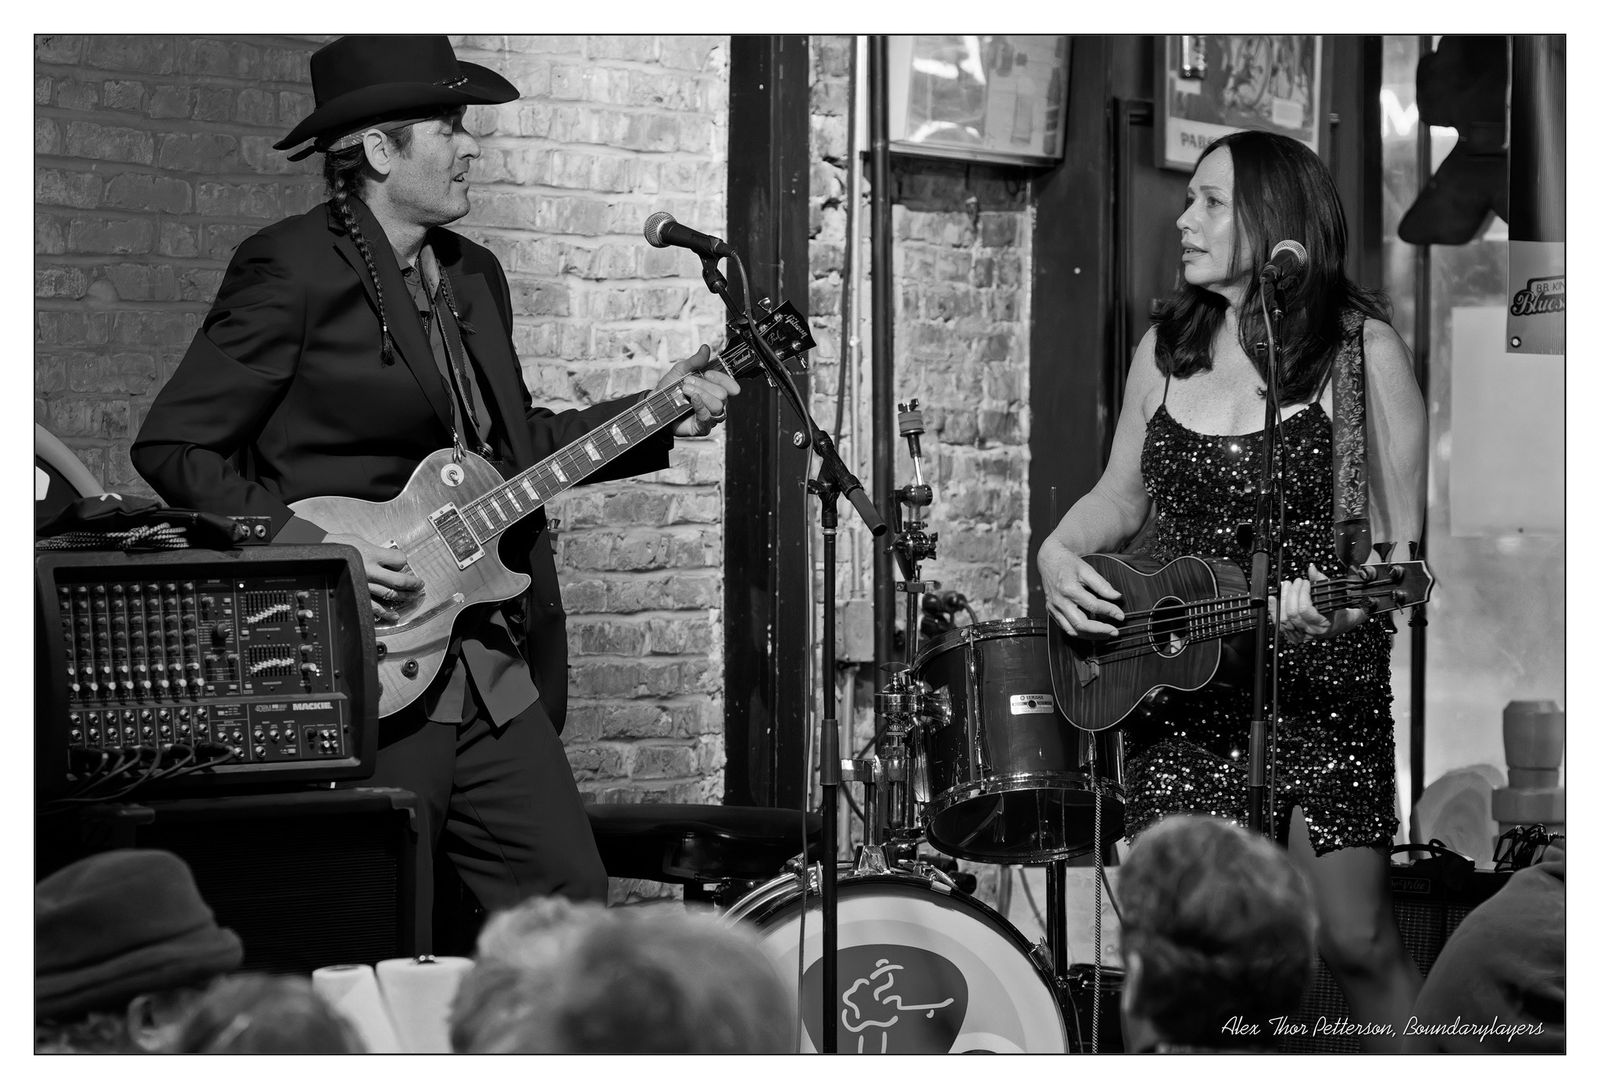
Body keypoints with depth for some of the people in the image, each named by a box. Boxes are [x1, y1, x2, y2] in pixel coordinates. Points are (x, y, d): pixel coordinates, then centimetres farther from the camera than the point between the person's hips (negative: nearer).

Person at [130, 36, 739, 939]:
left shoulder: (474, 276, 15)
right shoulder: (290, 270, -10)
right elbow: (173, 447, -12)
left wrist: (655, 419, 13)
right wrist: (312, 546, -19)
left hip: (495, 669, 8)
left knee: (571, 897, 6)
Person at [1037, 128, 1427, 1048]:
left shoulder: (1361, 350, -4)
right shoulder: (1167, 349, 10)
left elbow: (1403, 536, -4)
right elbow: (1122, 495, 20)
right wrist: (1062, 552, 1)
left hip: (1321, 675, -4)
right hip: (1176, 683, 4)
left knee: (1358, 943, -4)